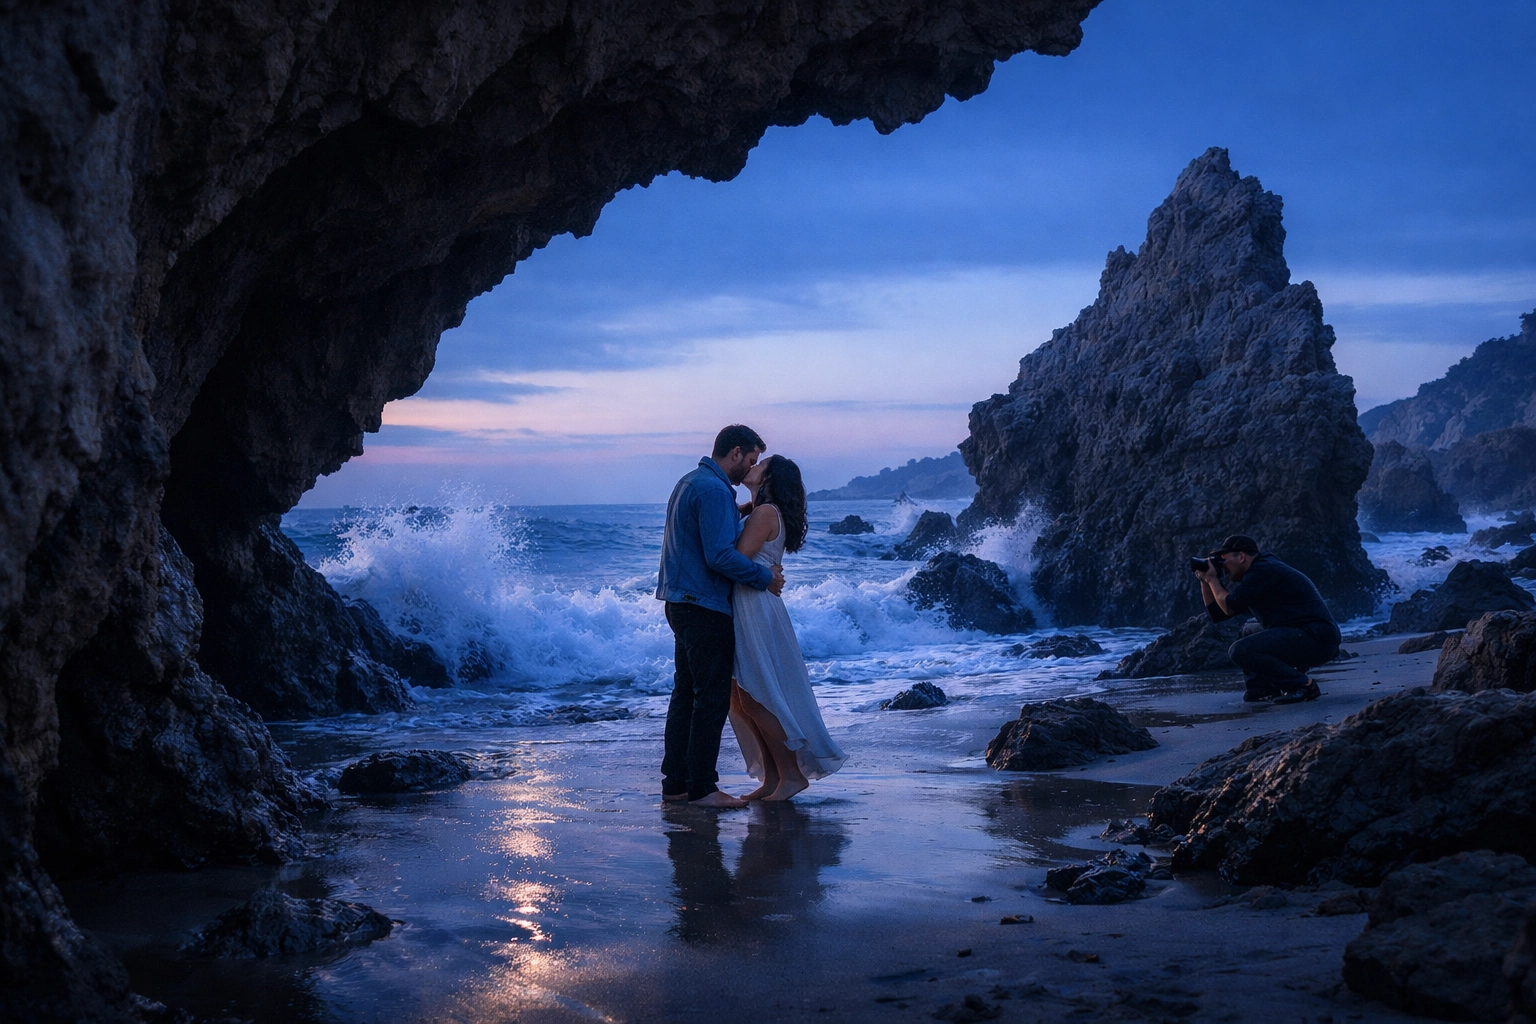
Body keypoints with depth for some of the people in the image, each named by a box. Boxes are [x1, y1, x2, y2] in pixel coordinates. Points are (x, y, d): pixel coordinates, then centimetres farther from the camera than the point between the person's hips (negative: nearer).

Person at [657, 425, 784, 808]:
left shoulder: (689, 483, 16)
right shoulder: (714, 490, -17)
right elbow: (721, 556, -23)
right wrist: (765, 576, -12)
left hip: (682, 602, 11)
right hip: (705, 608, -11)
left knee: (686, 695, 13)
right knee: (712, 699, -5)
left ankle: (675, 783, 17)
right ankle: (701, 787, -2)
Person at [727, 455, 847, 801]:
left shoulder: (766, 512, -13)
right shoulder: (759, 512, 16)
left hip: (758, 612, -10)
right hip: (747, 612, 10)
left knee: (755, 701, -6)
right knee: (740, 701, 10)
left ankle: (792, 774, 1)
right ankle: (772, 776, 15)